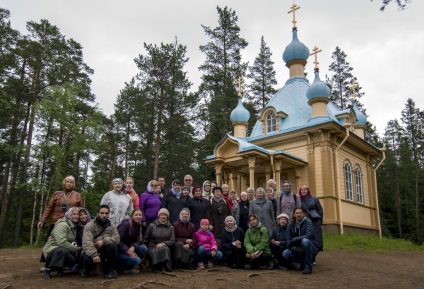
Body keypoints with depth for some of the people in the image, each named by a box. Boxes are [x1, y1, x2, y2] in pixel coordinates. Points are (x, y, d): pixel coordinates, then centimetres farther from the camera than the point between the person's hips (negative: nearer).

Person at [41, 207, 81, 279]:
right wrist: (76, 248, -23)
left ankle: (60, 268, 13)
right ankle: (47, 270, -20)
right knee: (63, 251, -39)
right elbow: (62, 242, -30)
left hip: (64, 250, 9)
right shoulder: (62, 225, -19)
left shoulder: (74, 226, 9)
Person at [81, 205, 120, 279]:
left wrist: (104, 241, -28)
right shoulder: (89, 226, -9)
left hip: (104, 250, 2)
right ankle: (87, 270, 4)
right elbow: (87, 242, -23)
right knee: (86, 257, -35)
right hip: (91, 251, -2)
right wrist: (94, 255, -38)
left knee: (113, 246, -27)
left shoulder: (111, 226, 4)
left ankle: (109, 271, -10)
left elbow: (117, 238, -11)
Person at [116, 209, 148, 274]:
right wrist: (127, 251, -27)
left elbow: (137, 241, 2)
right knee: (136, 260, -26)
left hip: (129, 248, 8)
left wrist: (133, 247, -21)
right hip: (119, 251, -8)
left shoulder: (139, 226, 6)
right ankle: (120, 267, 0)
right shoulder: (125, 224, -17)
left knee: (144, 248, -16)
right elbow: (118, 240, -21)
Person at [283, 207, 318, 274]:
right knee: (285, 253, -22)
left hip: (311, 248, -4)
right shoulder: (291, 225, 3)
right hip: (297, 249, 4)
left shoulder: (308, 222, -9)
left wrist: (294, 240, -25)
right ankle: (303, 262, 4)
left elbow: (309, 235, -25)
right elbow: (288, 240, -2)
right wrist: (294, 248, -22)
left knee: (305, 241, -36)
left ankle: (308, 266, -22)